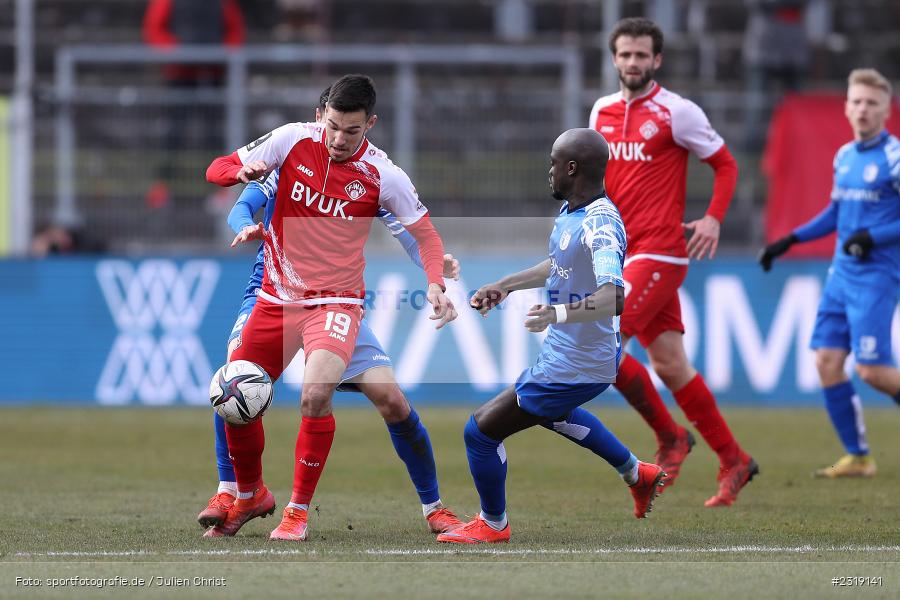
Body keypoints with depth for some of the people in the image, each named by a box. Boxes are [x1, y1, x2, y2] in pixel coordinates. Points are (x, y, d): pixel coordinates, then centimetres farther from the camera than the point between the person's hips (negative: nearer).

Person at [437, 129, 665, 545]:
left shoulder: (600, 226, -30)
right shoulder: (571, 212, 1)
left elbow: (613, 298, -45)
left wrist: (557, 313, -59)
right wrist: (504, 286, 26)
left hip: (572, 369, -10)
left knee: (480, 431, -2)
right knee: (551, 413, 40)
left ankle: (492, 524, 21)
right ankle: (637, 475, 49)